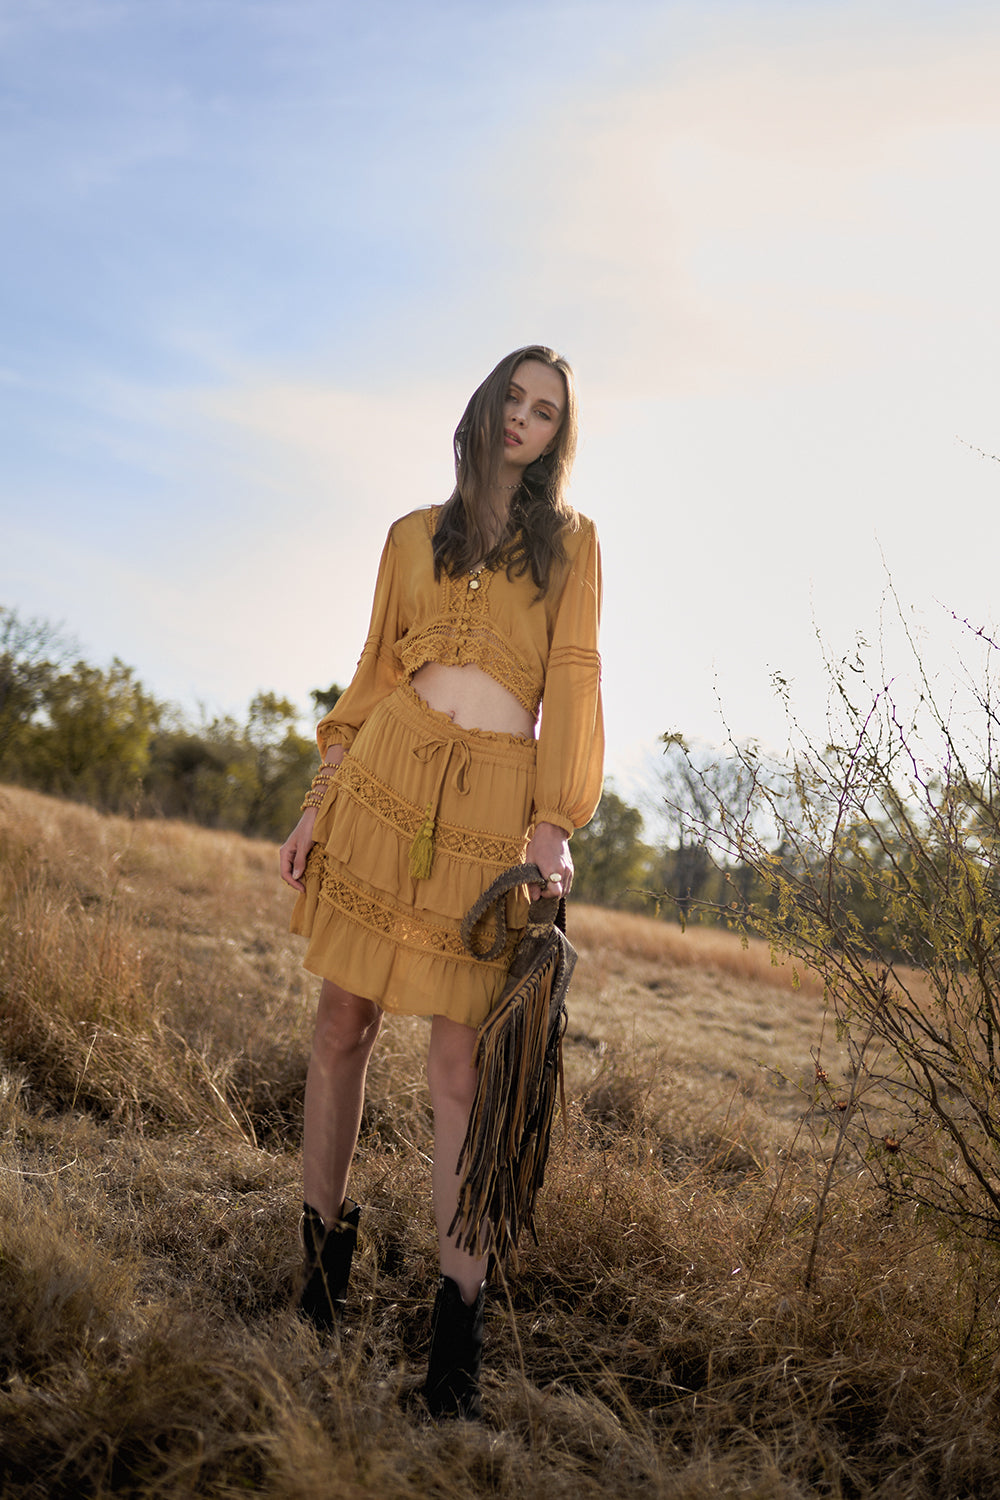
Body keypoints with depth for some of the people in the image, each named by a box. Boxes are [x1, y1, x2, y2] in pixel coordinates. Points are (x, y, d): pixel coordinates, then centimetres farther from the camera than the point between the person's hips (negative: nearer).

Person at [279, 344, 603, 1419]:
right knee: (343, 1020, 5)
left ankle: (459, 1312, 2)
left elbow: (572, 684, 3)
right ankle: (323, 1242, 23)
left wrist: (555, 821, -9)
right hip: (385, 779, 3)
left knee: (459, 1057, -5)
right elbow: (375, 672, 15)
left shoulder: (569, 541, 11)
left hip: (497, 798, -2)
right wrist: (321, 800, 7)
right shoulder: (414, 535, 16)